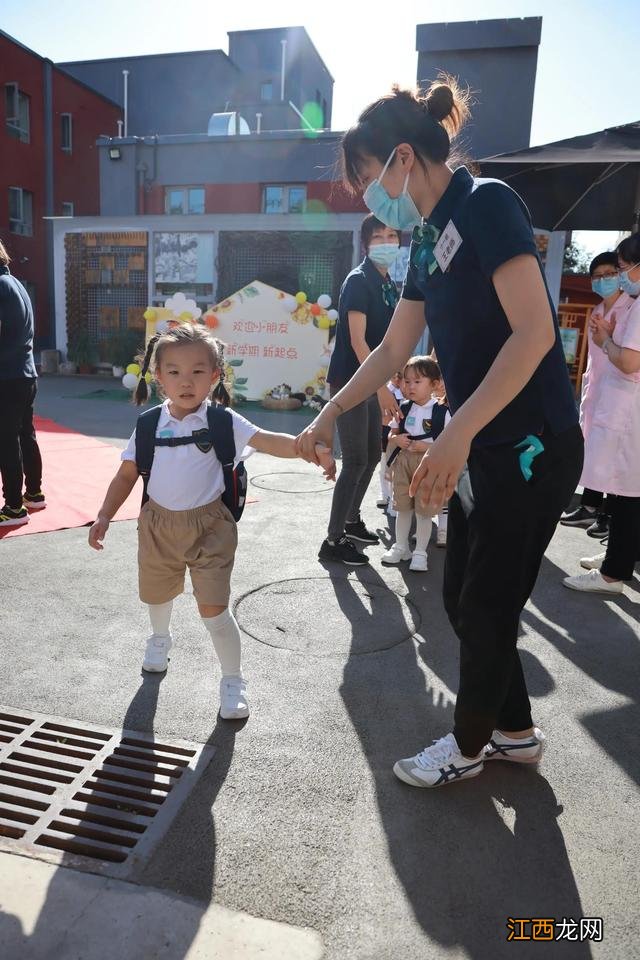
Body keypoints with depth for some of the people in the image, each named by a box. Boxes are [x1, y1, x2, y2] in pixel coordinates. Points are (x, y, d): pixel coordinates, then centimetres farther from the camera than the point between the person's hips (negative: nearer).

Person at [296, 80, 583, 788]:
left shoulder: (486, 205, -13)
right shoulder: (428, 238, 13)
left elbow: (534, 332, -22)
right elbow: (393, 348, 19)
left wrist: (459, 432, -25)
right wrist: (330, 413, 20)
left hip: (532, 446, -8)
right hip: (481, 449, 9)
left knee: (487, 605, 5)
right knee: (462, 598, 15)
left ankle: (469, 744, 30)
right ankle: (514, 731, 36)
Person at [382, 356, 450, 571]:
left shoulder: (442, 412, -8)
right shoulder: (403, 409, 5)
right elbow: (392, 434, 14)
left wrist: (426, 446, -21)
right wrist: (396, 439, -10)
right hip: (403, 462, 4)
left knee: (424, 510, 3)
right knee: (402, 507, 12)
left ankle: (420, 552, 16)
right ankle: (400, 547, 27)